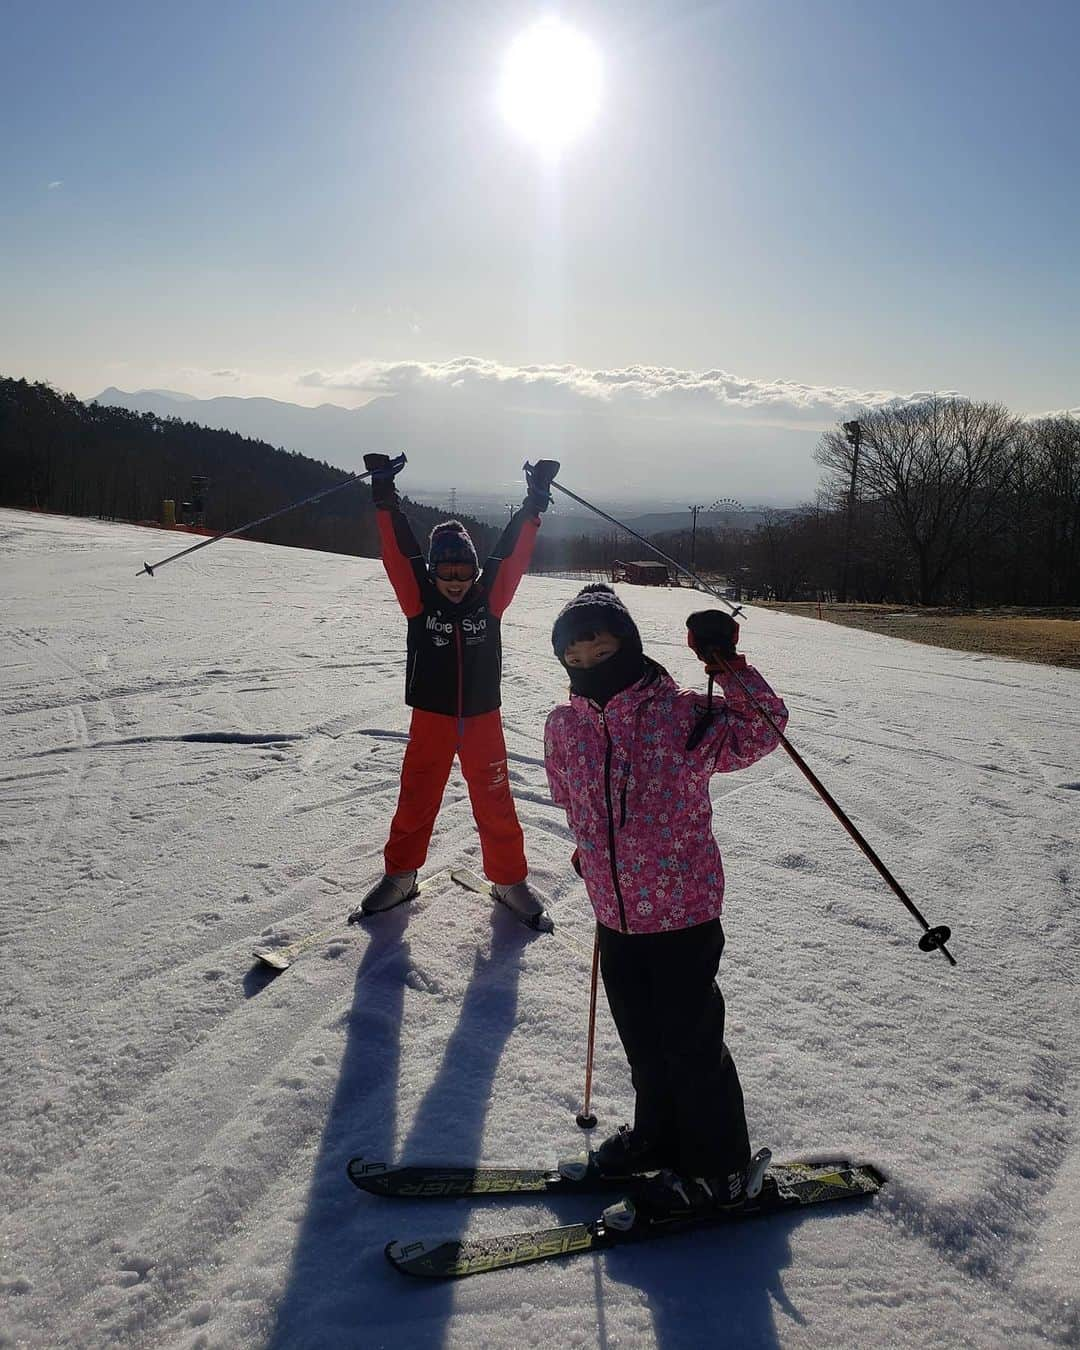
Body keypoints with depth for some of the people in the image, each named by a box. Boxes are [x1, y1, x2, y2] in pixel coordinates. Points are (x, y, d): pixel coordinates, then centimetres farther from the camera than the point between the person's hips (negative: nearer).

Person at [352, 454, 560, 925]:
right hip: (431, 718, 0)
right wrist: (385, 499, -15)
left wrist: (534, 503, -9)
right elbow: (400, 550, -11)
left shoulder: (489, 596, -3)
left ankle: (509, 878, 23)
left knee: (495, 803, 7)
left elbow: (513, 551, -5)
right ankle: (400, 875, 27)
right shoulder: (420, 598, -6)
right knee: (416, 800, 9)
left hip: (482, 718, 0)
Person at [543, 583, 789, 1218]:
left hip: (684, 909, -5)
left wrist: (727, 665, -23)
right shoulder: (564, 725, -2)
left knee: (690, 1040, 7)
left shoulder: (682, 713, -15)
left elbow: (764, 728, -13)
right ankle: (658, 1132, 45)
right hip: (616, 911, 5)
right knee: (640, 1035, 21)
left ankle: (721, 1168, 27)